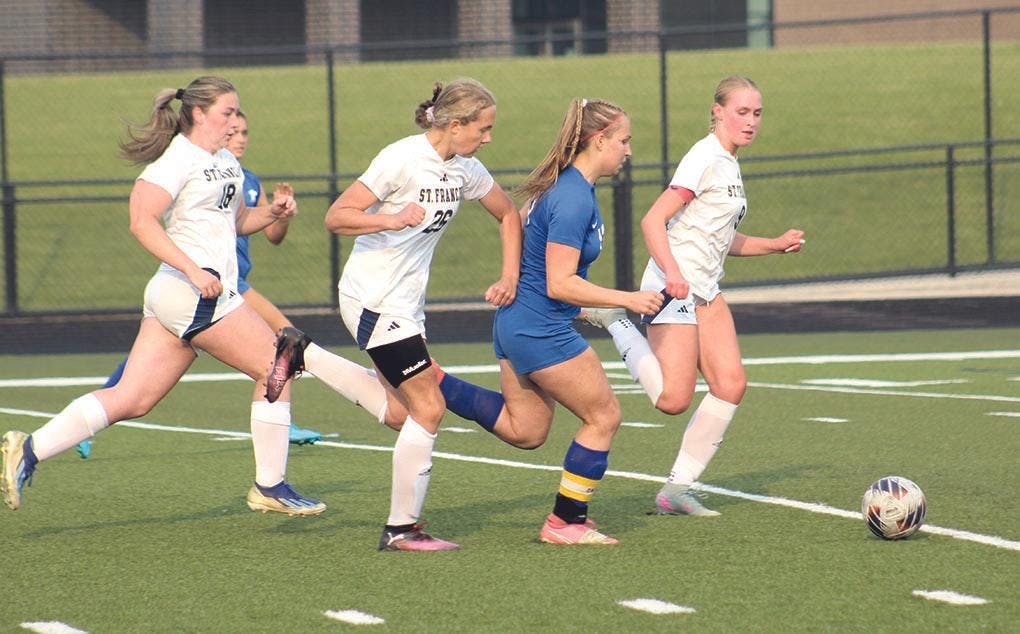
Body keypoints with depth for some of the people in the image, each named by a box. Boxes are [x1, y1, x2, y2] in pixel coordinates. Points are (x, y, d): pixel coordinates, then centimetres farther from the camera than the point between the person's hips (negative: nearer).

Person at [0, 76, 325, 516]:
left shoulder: (227, 163, 19)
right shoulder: (178, 161, -10)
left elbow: (237, 221, 32)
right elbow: (141, 220, -20)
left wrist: (272, 213, 11)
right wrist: (193, 270, -27)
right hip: (192, 295, -9)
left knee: (131, 400, 5)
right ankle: (270, 487, 3)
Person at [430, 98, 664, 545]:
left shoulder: (565, 186, 8)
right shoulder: (574, 200, -23)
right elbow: (560, 285, -26)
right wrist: (627, 300, -21)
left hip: (517, 321, 10)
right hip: (541, 331, -10)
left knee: (524, 431, 19)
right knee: (603, 417, 3)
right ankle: (565, 523, 11)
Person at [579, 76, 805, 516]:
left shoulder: (729, 165, 17)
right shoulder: (706, 158, -12)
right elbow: (653, 221, -19)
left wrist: (776, 245, 17)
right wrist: (673, 273, -32)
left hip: (706, 291, 9)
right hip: (673, 288, -9)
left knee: (731, 384, -6)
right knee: (674, 399, -14)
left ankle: (678, 488, 0)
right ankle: (614, 322, 6)